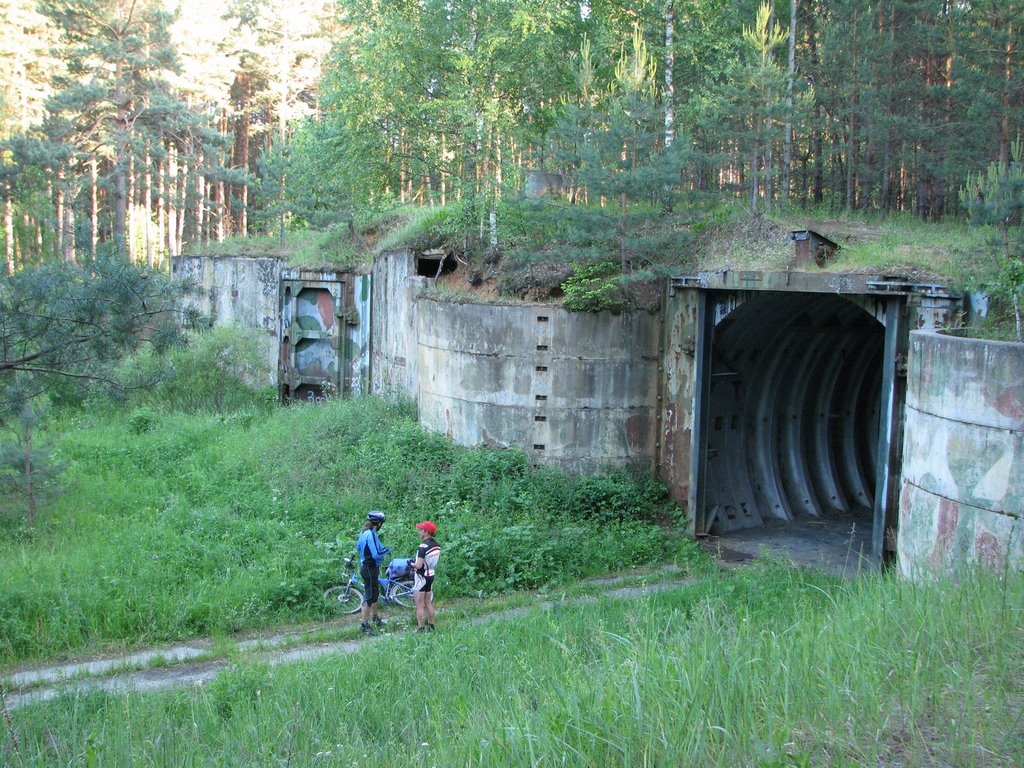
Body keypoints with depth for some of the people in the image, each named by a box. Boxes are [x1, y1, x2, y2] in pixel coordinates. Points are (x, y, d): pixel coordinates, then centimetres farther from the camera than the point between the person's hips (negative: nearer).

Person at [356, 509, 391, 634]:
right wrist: (386, 551, -9)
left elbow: (358, 548, 19)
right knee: (370, 596, -2)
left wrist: (381, 548, 16)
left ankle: (375, 618, 37)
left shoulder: (364, 533, 6)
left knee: (375, 593, 22)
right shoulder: (371, 535, -24)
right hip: (370, 569, -10)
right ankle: (364, 624, 5)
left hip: (365, 566, 10)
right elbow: (376, 555, -29)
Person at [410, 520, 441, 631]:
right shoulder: (437, 546, 3)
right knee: (428, 602, 17)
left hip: (421, 576, -8)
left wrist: (412, 564, -5)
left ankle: (420, 628, 2)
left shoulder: (423, 546, -22)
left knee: (419, 605, 0)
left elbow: (419, 565, -25)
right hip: (431, 575, 8)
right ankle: (431, 626, 22)